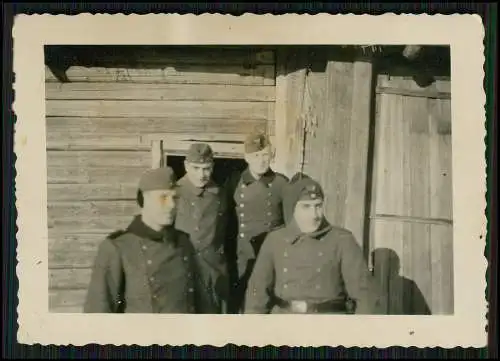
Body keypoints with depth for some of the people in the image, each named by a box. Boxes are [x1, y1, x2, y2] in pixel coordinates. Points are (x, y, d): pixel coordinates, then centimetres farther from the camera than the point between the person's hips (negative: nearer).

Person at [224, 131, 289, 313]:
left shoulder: (282, 184, -2)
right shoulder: (233, 183, 0)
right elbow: (226, 221, 5)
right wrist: (227, 255, 3)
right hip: (240, 260, 1)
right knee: (238, 305, 7)